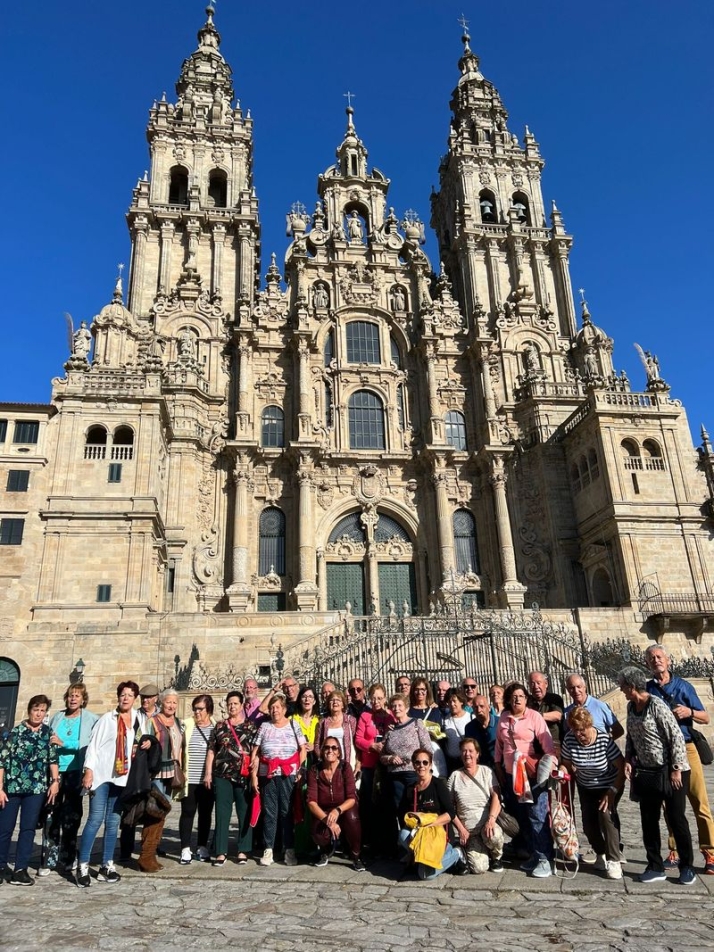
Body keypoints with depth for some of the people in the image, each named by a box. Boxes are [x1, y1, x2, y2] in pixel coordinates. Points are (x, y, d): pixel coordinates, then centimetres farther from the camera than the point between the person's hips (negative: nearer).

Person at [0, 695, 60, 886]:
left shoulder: (48, 733, 5)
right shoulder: (16, 732, -2)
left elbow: (53, 758, 2)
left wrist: (55, 781, -9)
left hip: (36, 788, 2)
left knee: (28, 828, 3)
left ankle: (20, 869, 11)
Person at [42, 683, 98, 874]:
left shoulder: (91, 719, -2)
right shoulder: (57, 718, 9)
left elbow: (90, 744, -13)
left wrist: (63, 743, -17)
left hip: (76, 772, -2)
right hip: (55, 771, 2)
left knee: (71, 816, 7)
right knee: (52, 815, -1)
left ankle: (67, 857, 20)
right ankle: (49, 859, 7)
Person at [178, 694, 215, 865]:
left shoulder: (217, 727, 3)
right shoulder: (186, 725, 0)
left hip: (208, 779, 2)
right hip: (190, 779, -1)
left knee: (205, 814, 10)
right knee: (188, 813, 1)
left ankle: (202, 848, 23)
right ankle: (185, 850, 11)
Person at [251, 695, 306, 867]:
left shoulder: (294, 725, 6)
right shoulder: (264, 727, 8)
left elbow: (303, 749, 5)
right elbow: (255, 753, 7)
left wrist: (299, 769, -5)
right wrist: (254, 775, 0)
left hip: (288, 775, -1)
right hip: (267, 775, 1)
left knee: (287, 812, 1)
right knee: (269, 812, 4)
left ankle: (289, 850, 9)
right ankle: (268, 850, 11)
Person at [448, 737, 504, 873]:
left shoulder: (486, 771, 2)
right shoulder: (455, 776, 3)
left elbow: (496, 797, -9)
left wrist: (491, 819, -24)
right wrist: (461, 829, -5)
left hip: (487, 823, 0)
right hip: (468, 830, 0)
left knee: (494, 835, -35)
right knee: (479, 867, -20)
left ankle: (496, 857, -1)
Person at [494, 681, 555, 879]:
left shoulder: (534, 716, -7)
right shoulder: (503, 718, 6)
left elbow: (547, 742, -13)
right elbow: (499, 744, 14)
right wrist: (498, 766, 13)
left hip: (533, 773, -5)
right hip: (511, 774, 5)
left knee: (537, 816, -7)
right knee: (522, 817, 12)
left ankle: (545, 858, 1)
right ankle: (533, 854, 25)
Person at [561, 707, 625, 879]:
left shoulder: (605, 740, -29)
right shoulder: (569, 739, -20)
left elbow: (622, 767, -22)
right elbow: (566, 764, -4)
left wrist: (612, 792, -25)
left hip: (609, 786, -4)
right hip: (586, 788, 4)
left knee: (606, 813, -25)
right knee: (588, 823, 1)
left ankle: (614, 860, -11)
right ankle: (601, 853, 32)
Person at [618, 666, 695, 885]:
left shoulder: (657, 705, -19)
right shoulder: (631, 707, 4)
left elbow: (676, 737, -18)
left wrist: (676, 769, -17)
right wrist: (628, 760, 2)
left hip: (670, 772, -7)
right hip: (647, 773, 7)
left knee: (676, 819, 3)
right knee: (648, 820, 9)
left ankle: (686, 867, 20)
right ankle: (655, 867, 20)